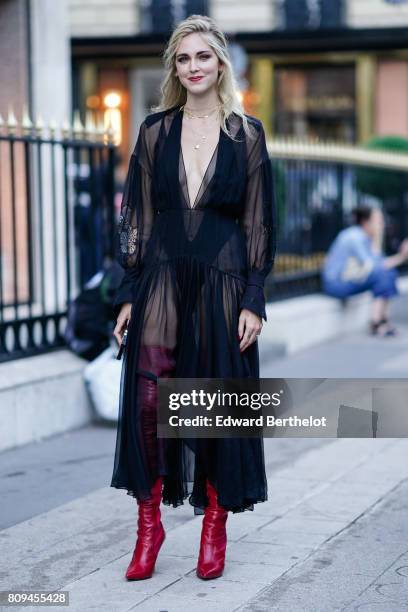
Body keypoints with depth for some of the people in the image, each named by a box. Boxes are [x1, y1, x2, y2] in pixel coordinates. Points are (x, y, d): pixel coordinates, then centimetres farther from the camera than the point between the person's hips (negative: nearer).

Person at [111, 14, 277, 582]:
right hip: (162, 277, 1)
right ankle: (149, 523, 4)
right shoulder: (155, 130, 6)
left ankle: (215, 526, 17)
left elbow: (259, 221, 2)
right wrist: (128, 293, 1)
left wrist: (253, 300, -5)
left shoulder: (246, 132, 2)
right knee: (148, 397, -8)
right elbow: (137, 215, 7)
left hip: (222, 281, -1)